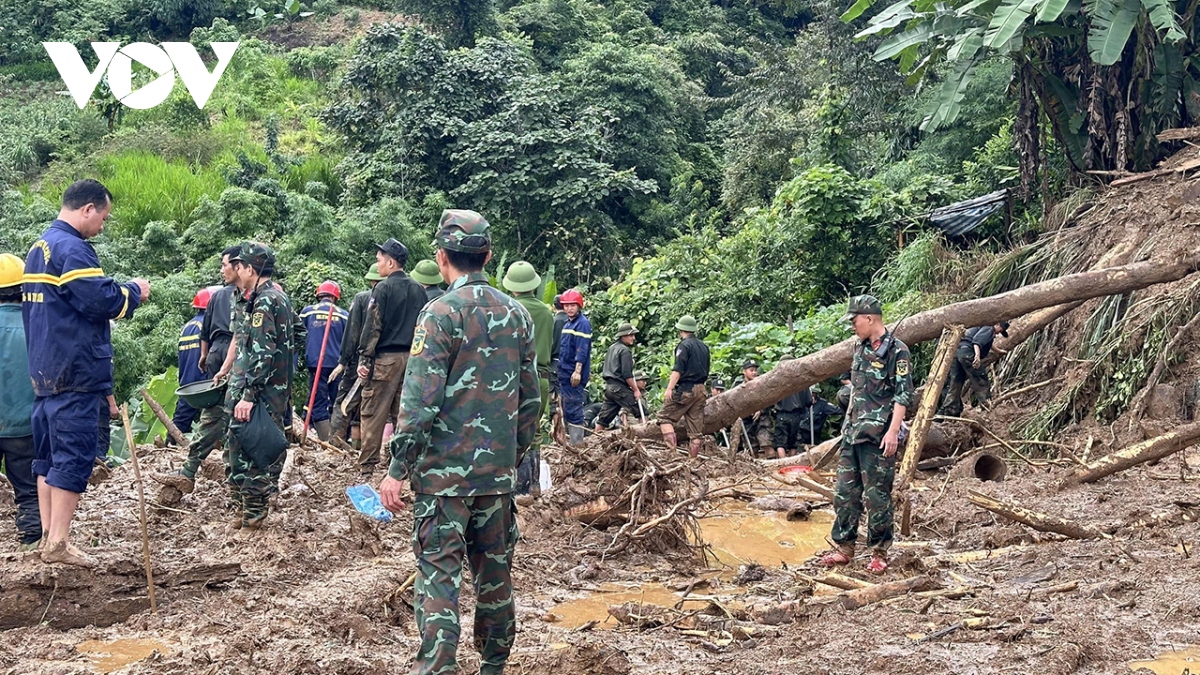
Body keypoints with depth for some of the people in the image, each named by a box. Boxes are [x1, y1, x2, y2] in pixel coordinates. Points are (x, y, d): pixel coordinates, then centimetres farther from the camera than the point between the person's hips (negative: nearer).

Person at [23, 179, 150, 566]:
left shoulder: (39, 248, 17)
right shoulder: (72, 249, -15)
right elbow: (100, 301, -20)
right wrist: (134, 292, -4)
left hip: (45, 370, 10)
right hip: (75, 372, -10)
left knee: (49, 454, 12)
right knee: (74, 456, -7)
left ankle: (48, 536, 16)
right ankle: (59, 542, -6)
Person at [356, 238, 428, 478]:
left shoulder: (383, 288, -7)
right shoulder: (418, 290, 11)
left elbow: (373, 326, -11)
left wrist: (364, 359, -9)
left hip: (385, 358, -6)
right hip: (412, 357, 6)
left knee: (373, 413, -2)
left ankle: (367, 468, -2)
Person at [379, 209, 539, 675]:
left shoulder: (441, 313, -12)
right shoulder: (517, 315, 6)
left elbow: (419, 400, -16)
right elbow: (530, 399, 11)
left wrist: (396, 470, -11)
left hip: (444, 471, -6)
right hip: (499, 471, 6)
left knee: (439, 573, -2)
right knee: (494, 570, 15)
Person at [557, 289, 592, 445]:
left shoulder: (583, 323, -10)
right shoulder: (567, 323, 17)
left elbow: (582, 350, -18)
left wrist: (577, 371, -23)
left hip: (574, 375, -9)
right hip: (564, 373, 9)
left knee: (573, 409, -9)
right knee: (566, 409, 14)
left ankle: (577, 443, -6)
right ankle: (570, 439, 23)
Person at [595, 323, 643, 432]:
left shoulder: (612, 348, 18)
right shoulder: (625, 350, -9)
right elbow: (627, 374, -16)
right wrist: (636, 390, -12)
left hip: (608, 386, 9)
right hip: (620, 387, -9)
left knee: (604, 418, 8)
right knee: (640, 412, -6)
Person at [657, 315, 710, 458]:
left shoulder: (684, 345, -8)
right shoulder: (704, 347, 16)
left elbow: (678, 370, -17)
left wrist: (669, 388, -20)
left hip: (685, 389, -7)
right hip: (700, 390, 8)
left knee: (665, 416, -2)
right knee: (696, 424, 6)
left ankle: (671, 447, -18)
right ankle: (694, 456, 4)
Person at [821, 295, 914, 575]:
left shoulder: (897, 351, -11)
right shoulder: (860, 347, 14)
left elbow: (903, 395, -15)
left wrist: (893, 431, -21)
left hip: (878, 436, -8)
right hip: (853, 432, 8)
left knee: (876, 495, -3)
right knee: (844, 491, 9)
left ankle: (879, 553, 7)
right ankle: (843, 548, 18)